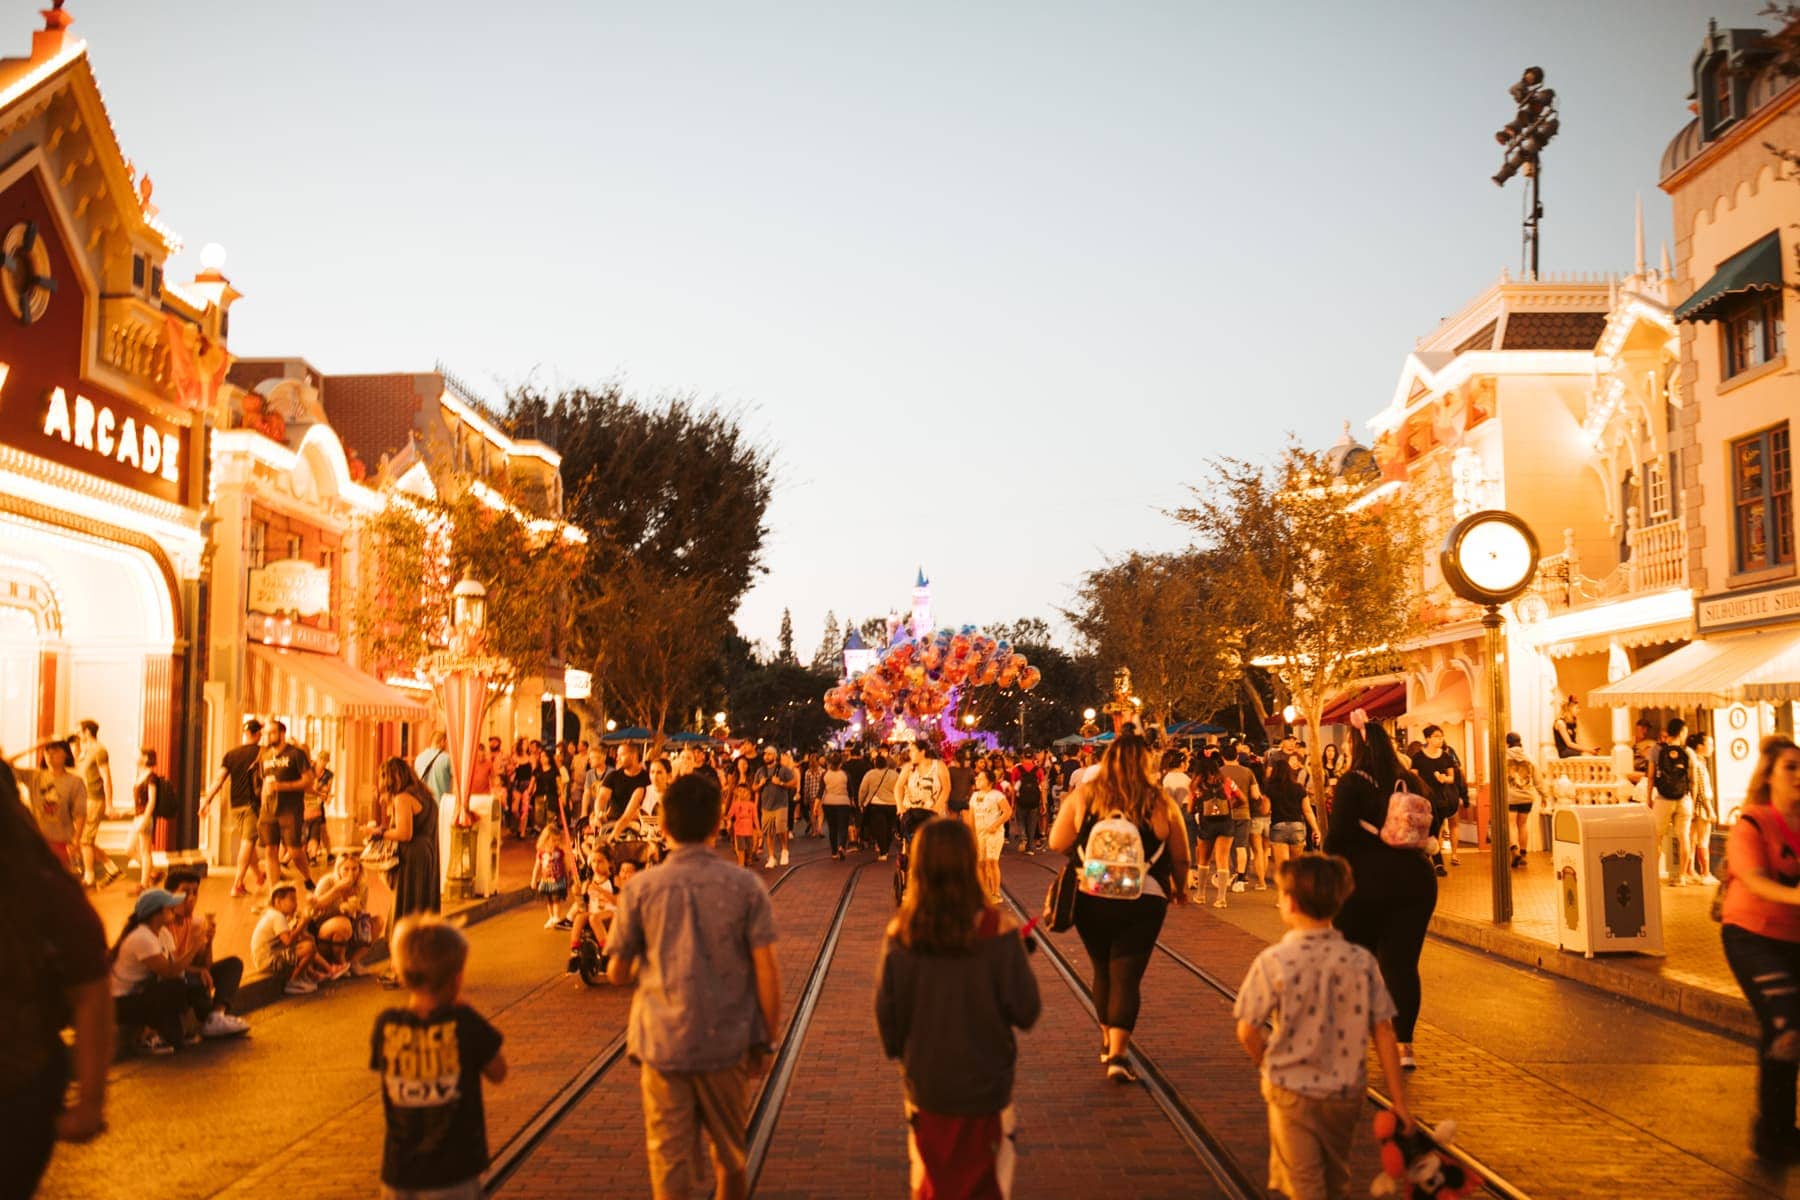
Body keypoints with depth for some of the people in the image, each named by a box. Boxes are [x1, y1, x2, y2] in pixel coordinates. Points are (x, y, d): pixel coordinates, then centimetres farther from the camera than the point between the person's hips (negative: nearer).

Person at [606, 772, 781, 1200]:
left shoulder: (642, 888, -6)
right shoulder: (746, 886, -6)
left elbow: (618, 972, 1)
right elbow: (766, 970, -8)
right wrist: (766, 1040, 2)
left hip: (662, 1044, -1)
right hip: (728, 1043, 1)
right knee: (730, 1158, 21)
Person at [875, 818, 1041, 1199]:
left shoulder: (901, 932, -14)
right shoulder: (996, 928, -19)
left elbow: (886, 1011, -7)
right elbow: (1025, 1010, -15)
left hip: (924, 1085, 2)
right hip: (984, 1085, -2)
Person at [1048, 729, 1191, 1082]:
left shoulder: (1083, 796, -5)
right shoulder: (1160, 802, -5)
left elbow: (1057, 844, -3)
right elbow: (1180, 857, 2)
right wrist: (1180, 888, 21)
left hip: (1090, 898, 2)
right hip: (1143, 902, -2)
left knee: (1103, 970, 20)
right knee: (1127, 976, 2)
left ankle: (1108, 1041, 34)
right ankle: (1117, 1055, -8)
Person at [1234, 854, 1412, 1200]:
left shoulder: (1273, 962, -17)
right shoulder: (1361, 961, -9)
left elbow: (1247, 1032, -12)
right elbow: (1383, 1035, -7)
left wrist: (1266, 1063, 10)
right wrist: (1399, 1103, 0)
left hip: (1292, 1093, -3)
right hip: (1347, 1093, 4)